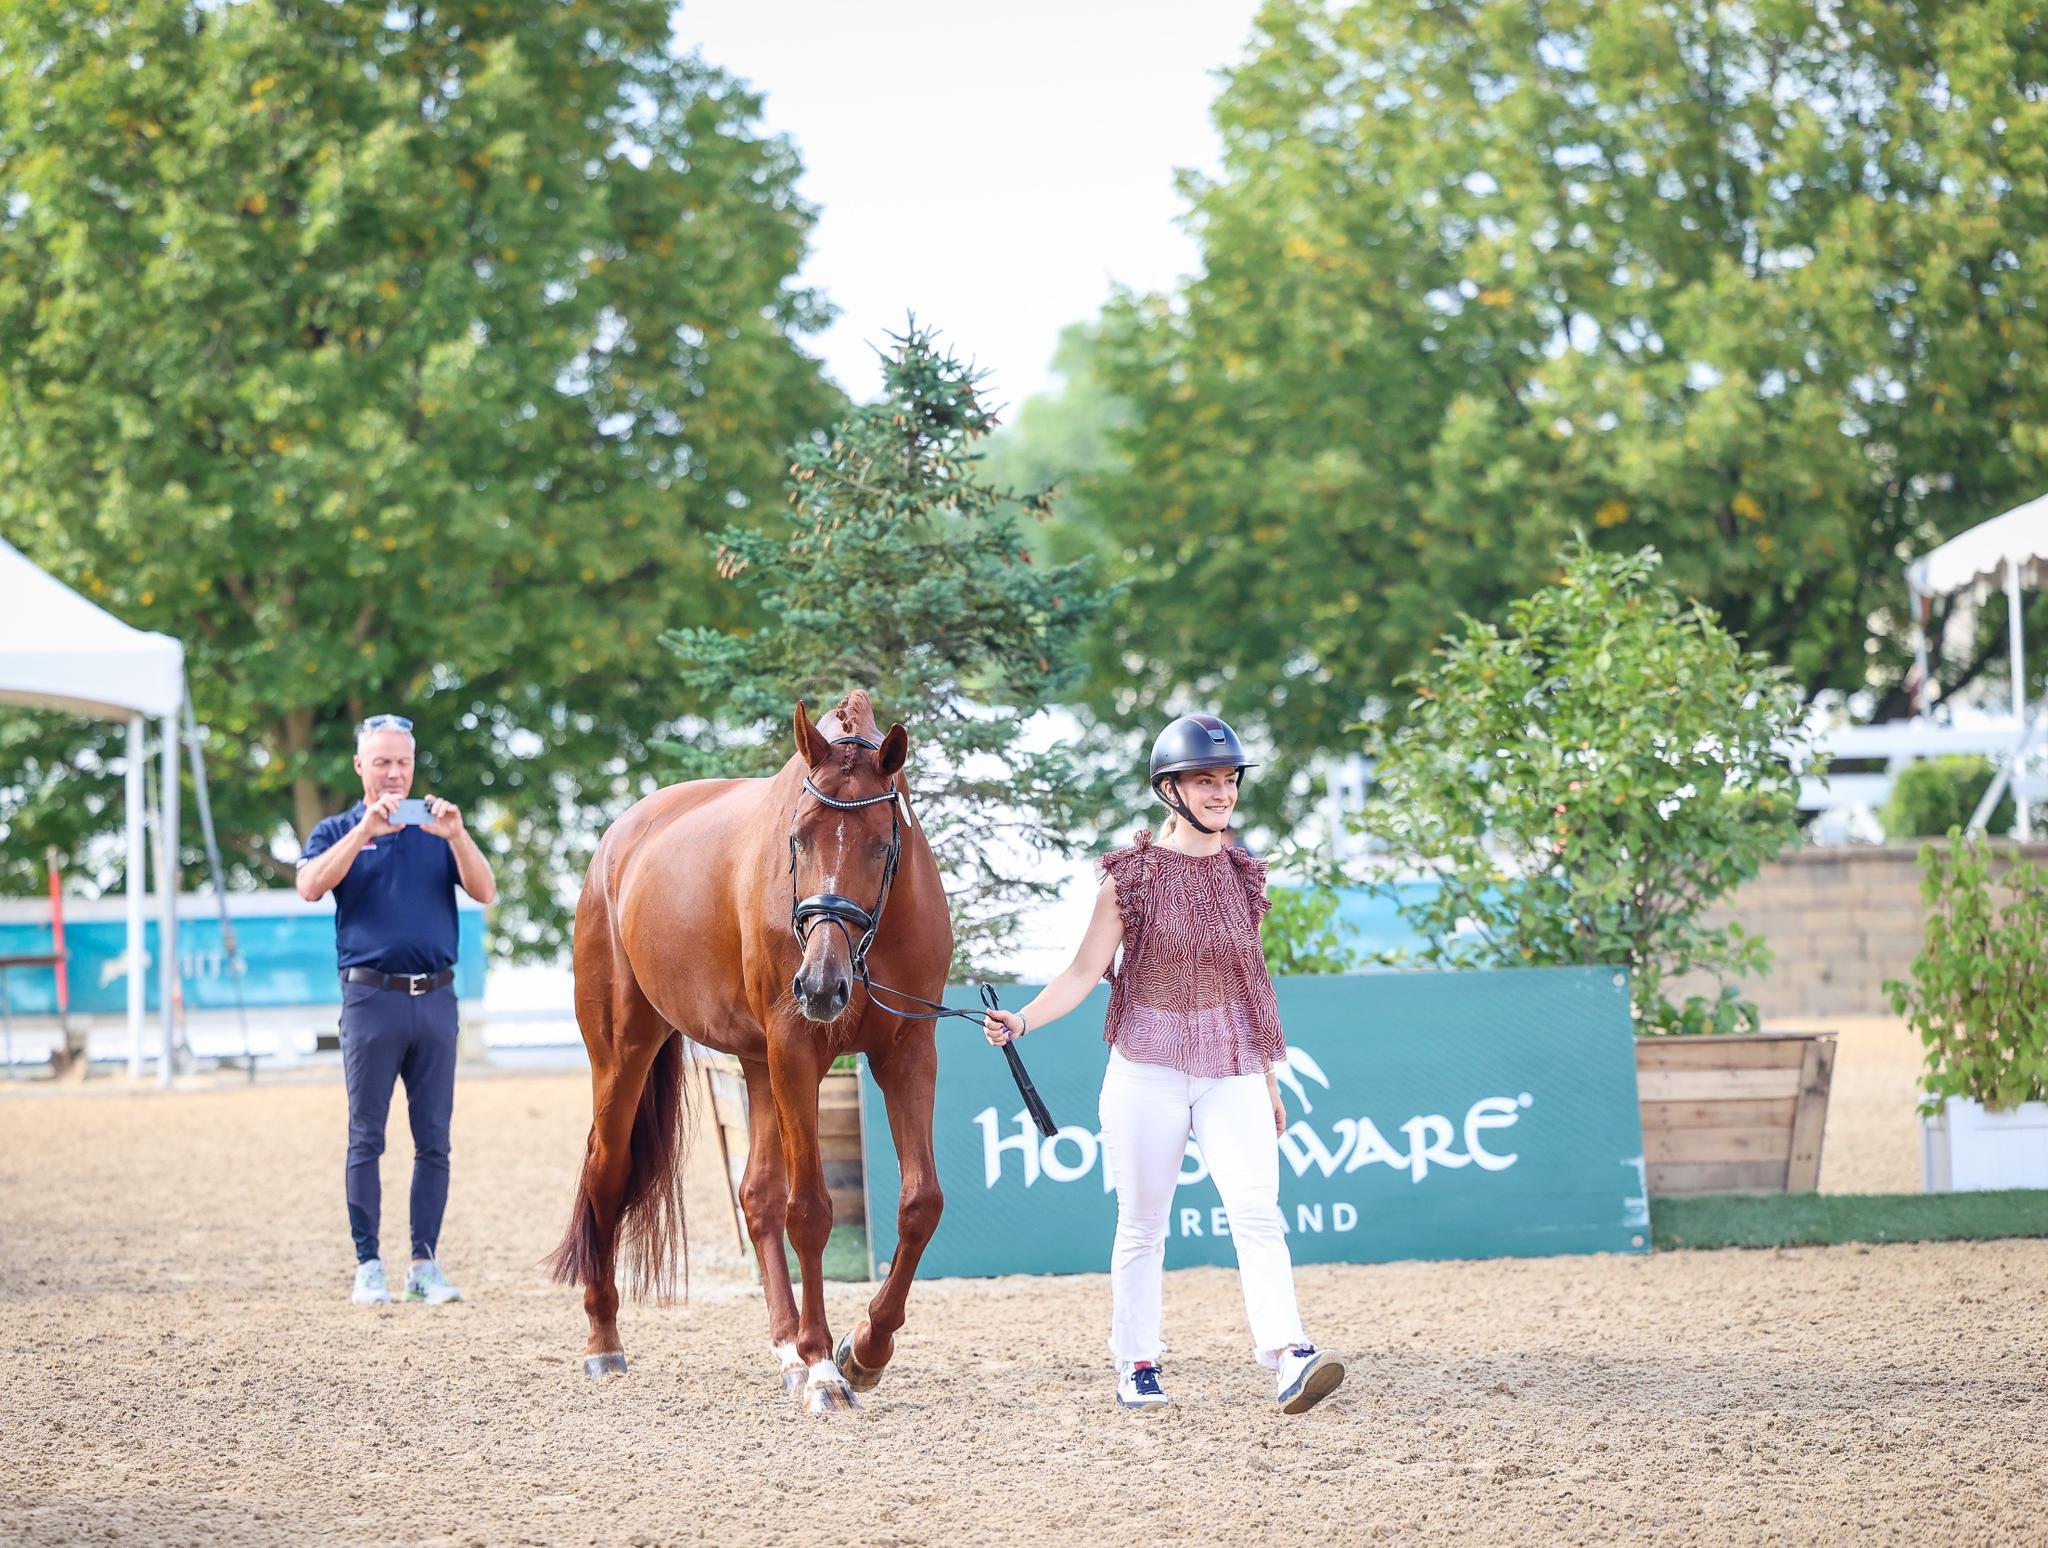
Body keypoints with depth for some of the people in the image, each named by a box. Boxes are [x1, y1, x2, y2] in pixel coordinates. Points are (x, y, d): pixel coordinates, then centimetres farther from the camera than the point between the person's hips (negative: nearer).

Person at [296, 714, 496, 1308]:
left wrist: (455, 835, -16)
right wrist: (366, 827, -20)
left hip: (436, 998, 2)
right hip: (371, 997, -2)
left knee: (433, 1142, 2)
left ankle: (425, 1264, 6)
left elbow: (484, 892, 0)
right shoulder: (338, 831, 7)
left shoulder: (437, 830, 13)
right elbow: (311, 886, -13)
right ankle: (368, 1265, 2)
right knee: (366, 1141, -1)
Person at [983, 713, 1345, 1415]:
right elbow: (1084, 972, -5)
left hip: (1231, 1068, 2)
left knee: (1257, 1209, -13)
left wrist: (1270, 1082, 19)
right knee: (1142, 1221, 5)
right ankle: (1136, 1365, 16)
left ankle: (1288, 1356, -23)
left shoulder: (1245, 876, 9)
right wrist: (1022, 1021, -21)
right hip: (1148, 1067, -2)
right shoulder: (1131, 875, -2)